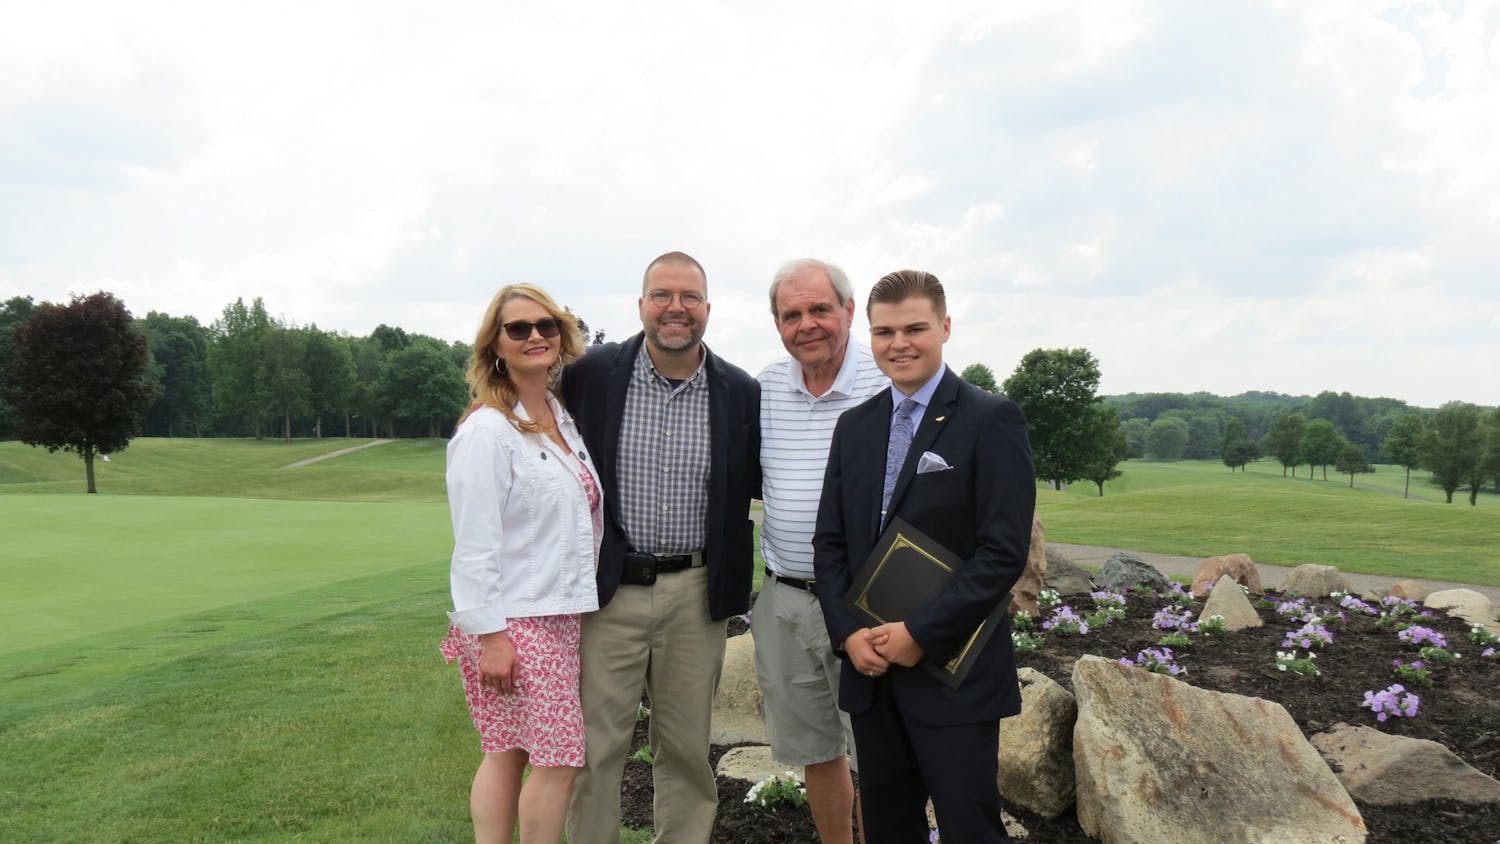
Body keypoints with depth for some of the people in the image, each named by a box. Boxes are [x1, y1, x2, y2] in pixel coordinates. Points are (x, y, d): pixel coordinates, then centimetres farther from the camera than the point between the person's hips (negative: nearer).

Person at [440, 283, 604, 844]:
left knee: (508, 754, 13)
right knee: (560, 758, -2)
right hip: (513, 623, -7)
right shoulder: (486, 430, -13)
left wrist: (584, 591, 16)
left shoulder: (564, 418, 11)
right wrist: (490, 636, -18)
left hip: (560, 614, 7)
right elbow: (474, 545, -16)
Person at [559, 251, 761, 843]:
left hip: (697, 593, 1)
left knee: (687, 746, 15)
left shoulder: (741, 393, 1)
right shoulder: (590, 375, -3)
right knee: (596, 745, 8)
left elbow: (759, 484, 12)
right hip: (609, 590, -1)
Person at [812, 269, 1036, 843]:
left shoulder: (990, 420, -7)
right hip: (869, 669, 5)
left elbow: (1005, 549, -14)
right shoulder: (854, 427, 10)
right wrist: (848, 633, -4)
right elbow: (829, 542, 10)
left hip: (955, 674, -5)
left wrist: (921, 634, -16)